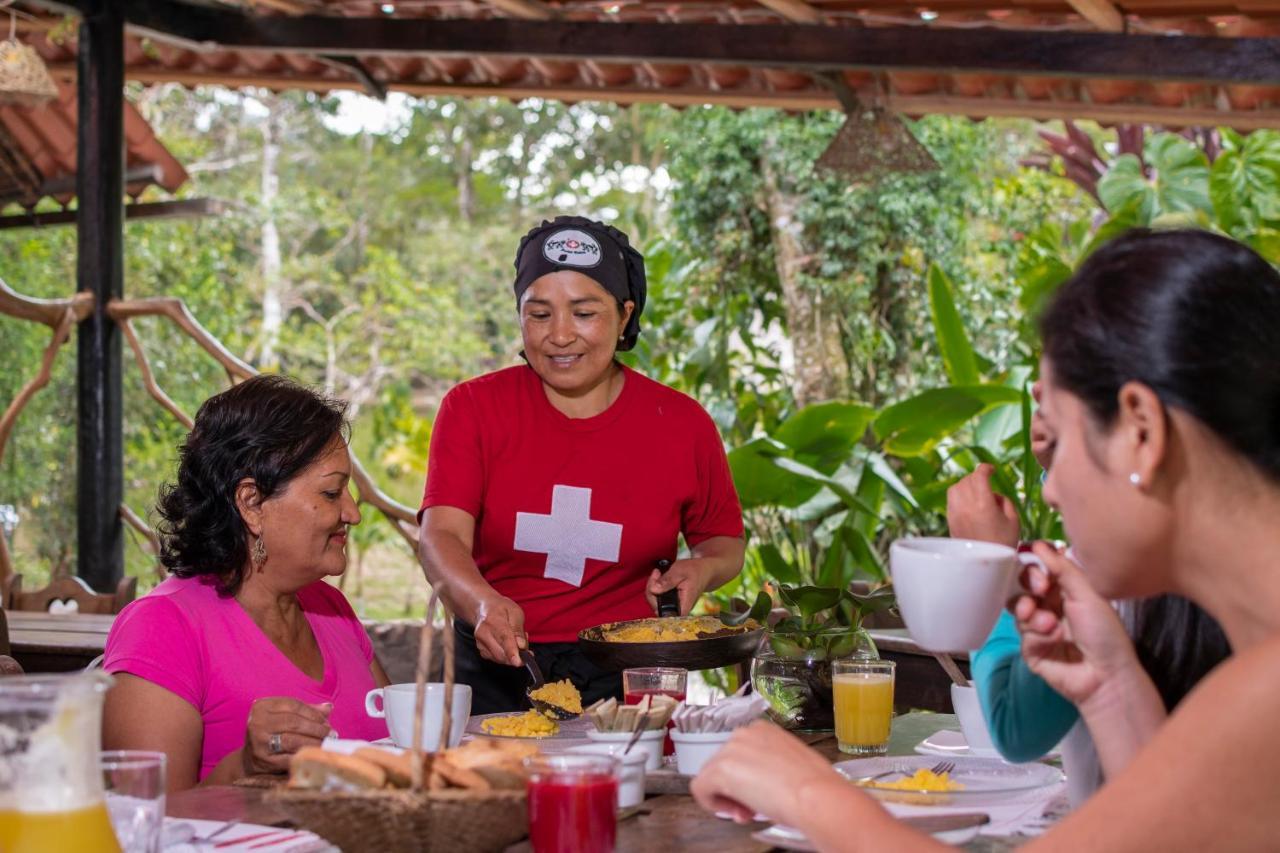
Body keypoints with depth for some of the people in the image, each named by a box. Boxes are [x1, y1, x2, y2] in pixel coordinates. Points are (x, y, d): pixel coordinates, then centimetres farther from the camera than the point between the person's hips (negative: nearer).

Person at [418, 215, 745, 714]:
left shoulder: (682, 424, 5)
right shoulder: (472, 408, 4)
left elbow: (724, 542, 20)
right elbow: (441, 534, -9)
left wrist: (700, 569, -3)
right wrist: (482, 604, -29)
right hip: (495, 672, 0)